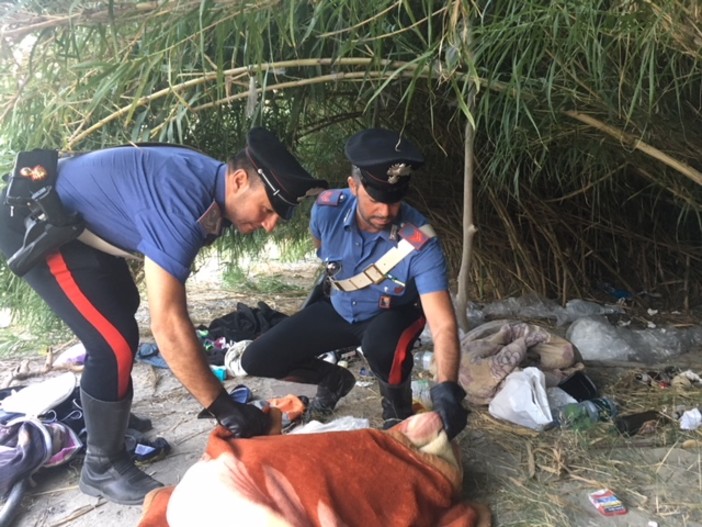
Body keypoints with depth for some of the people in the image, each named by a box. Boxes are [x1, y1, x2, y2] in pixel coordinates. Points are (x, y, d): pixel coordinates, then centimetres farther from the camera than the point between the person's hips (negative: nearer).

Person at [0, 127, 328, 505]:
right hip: (34, 222, -10)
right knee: (115, 342, -15)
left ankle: (103, 412, 45)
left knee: (122, 307, 24)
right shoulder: (184, 202, -36)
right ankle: (102, 467, 8)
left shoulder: (210, 184, -6)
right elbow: (167, 324, -38)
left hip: (71, 219, 10)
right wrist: (223, 407, -31)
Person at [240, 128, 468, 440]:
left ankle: (398, 409, -5)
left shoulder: (420, 243, -34)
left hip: (393, 315, -3)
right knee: (257, 360, -7)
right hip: (340, 309, 4)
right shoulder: (327, 208, -23)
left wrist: (446, 388, -55)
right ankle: (335, 380, 21)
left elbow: (444, 324, -40)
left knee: (381, 344, -41)